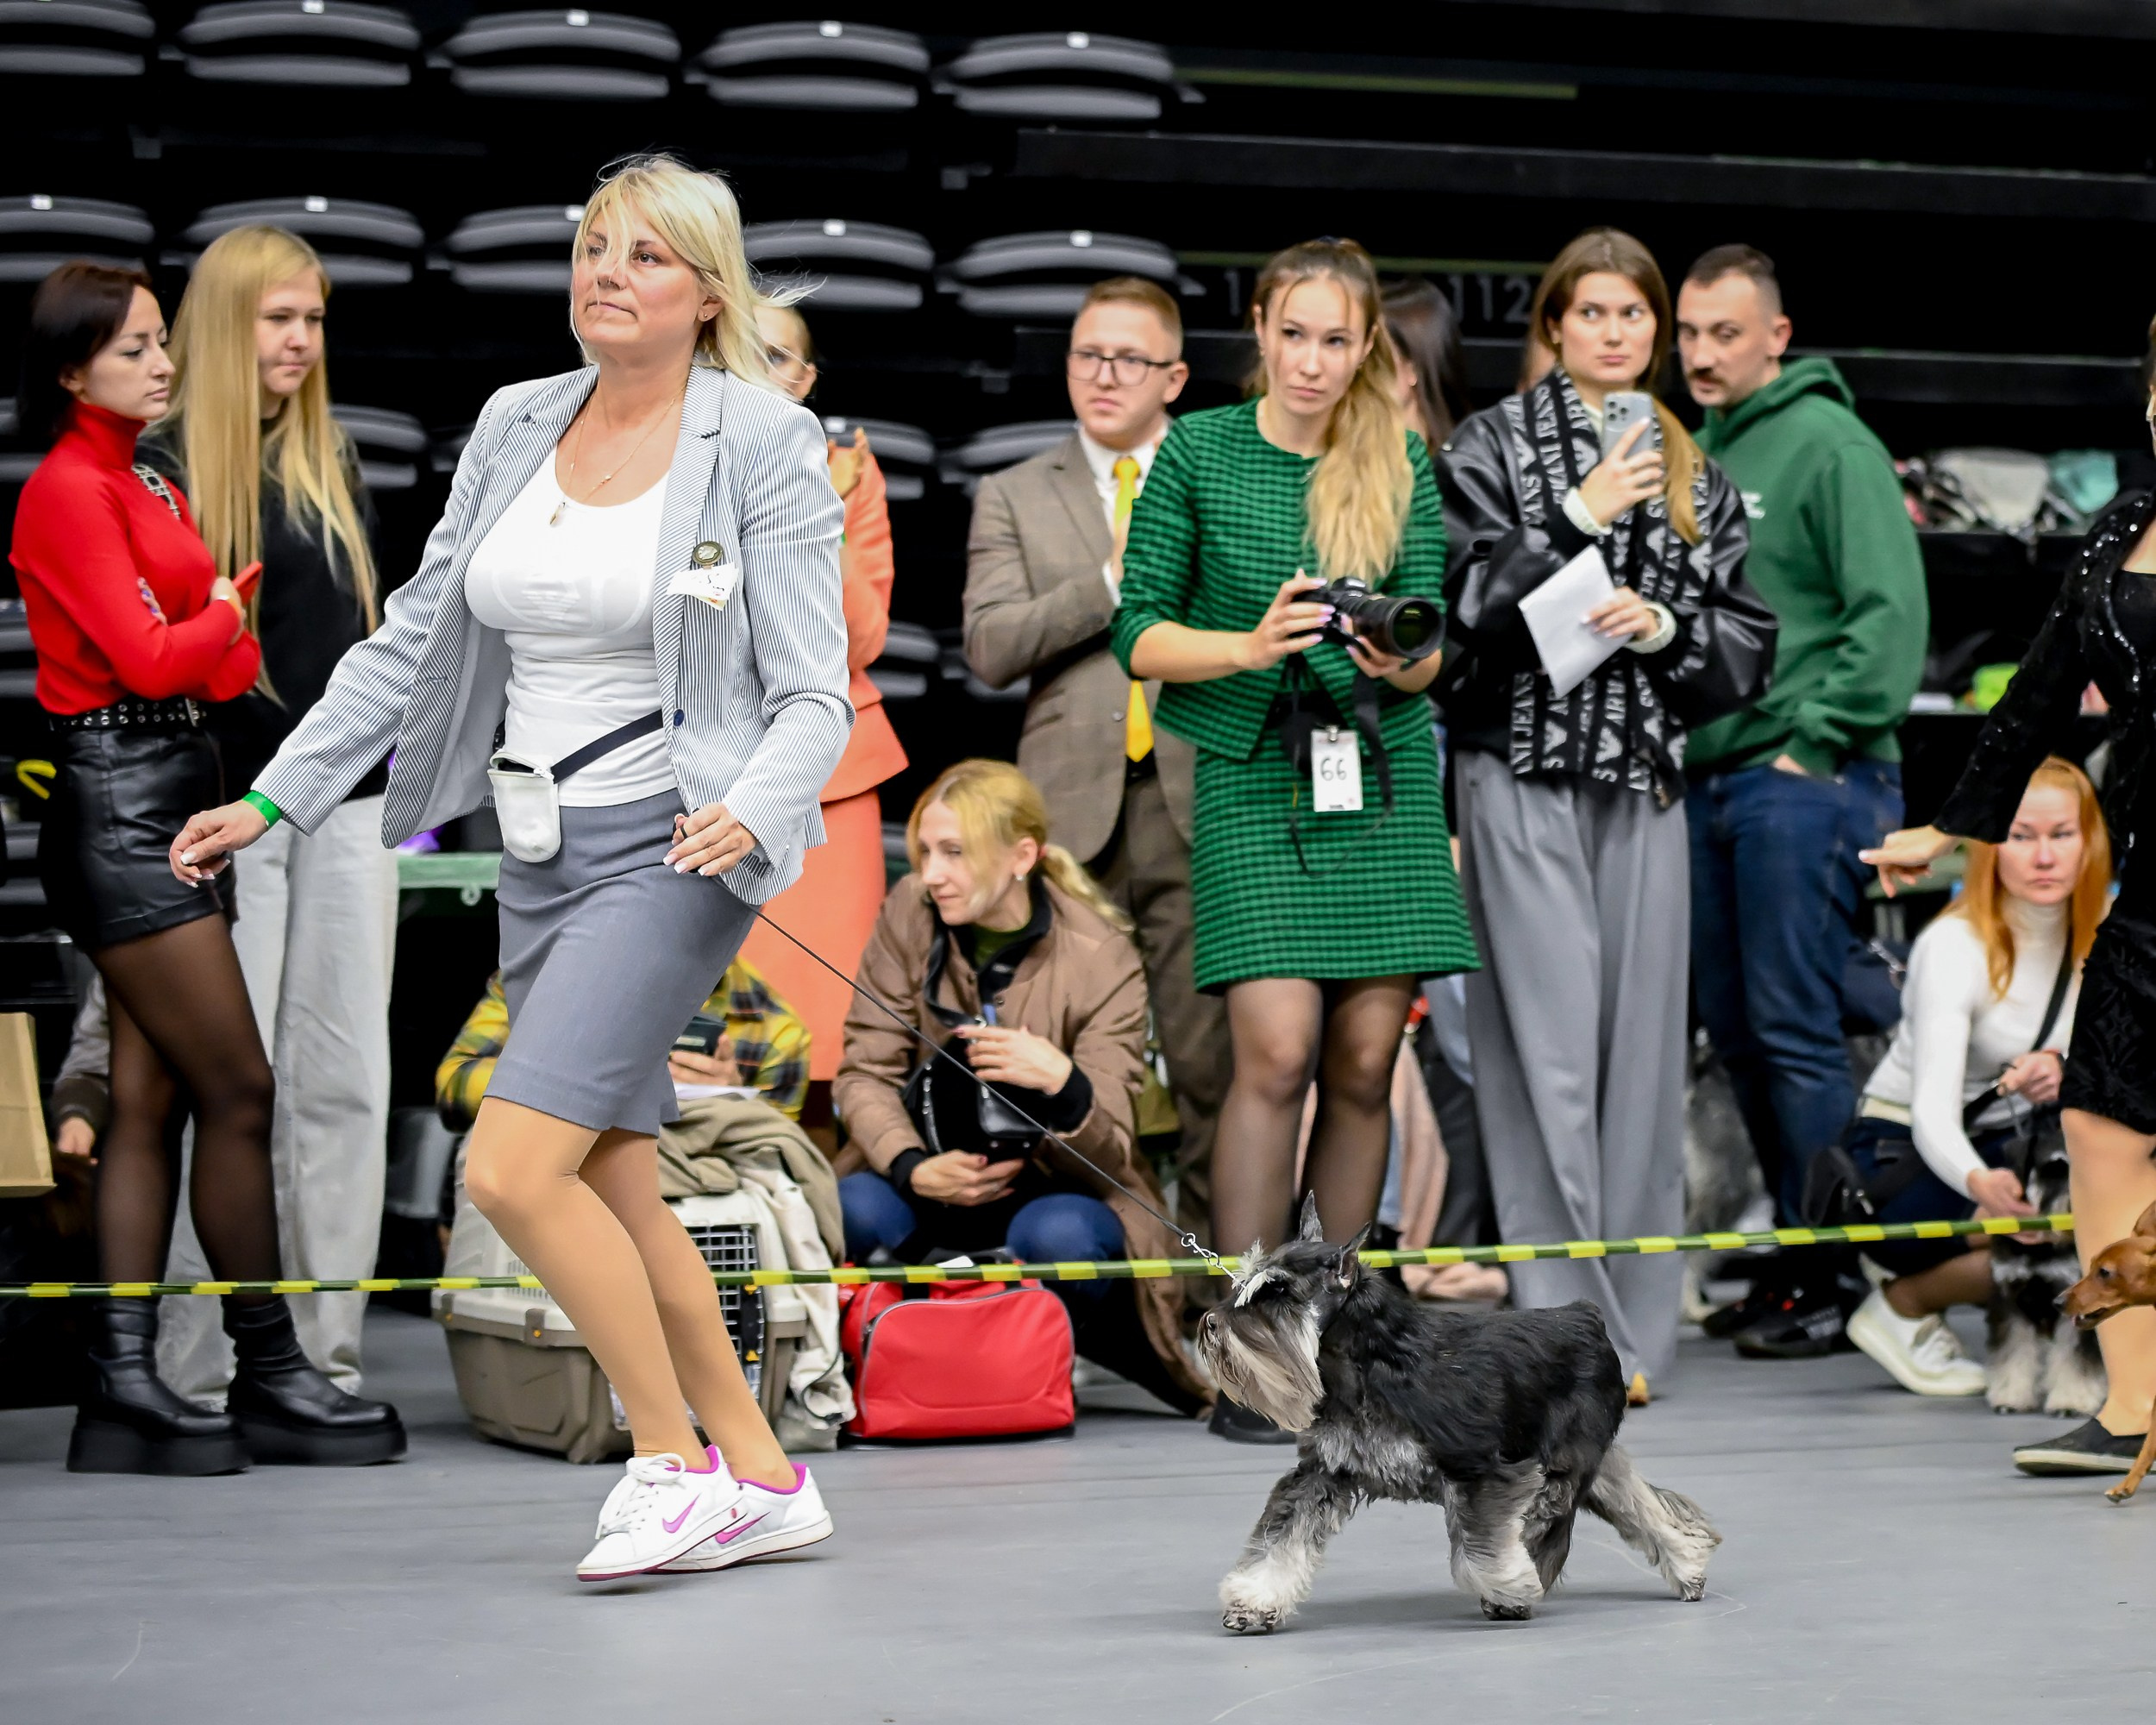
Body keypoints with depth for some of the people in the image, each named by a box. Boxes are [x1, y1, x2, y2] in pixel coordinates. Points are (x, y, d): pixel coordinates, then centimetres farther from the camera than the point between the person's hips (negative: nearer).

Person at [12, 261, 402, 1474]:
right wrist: (231, 609, 0)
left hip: (176, 790, 9)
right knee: (239, 1089, -7)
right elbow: (145, 655, -16)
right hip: (118, 796, -9)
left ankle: (125, 1385, 7)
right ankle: (272, 1380, 0)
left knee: (154, 1098, 6)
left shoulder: (148, 486, 18)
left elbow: (219, 662, 9)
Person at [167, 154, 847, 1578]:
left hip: (671, 853, -7)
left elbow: (815, 693, -10)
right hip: (541, 854, 7)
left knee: (513, 1167, -17)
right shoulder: (517, 429, 9)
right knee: (615, 1191, 9)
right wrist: (272, 798, 11)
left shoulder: (764, 447, -8)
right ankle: (763, 1481, 21)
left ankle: (678, 1463, -2)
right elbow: (415, 640, 15)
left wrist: (750, 813, -30)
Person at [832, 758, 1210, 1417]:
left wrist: (1062, 1084, -45)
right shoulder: (910, 914, -7)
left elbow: (1105, 1157, -21)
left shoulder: (1102, 961, -17)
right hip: (944, 1178, 2)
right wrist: (914, 1168, -27)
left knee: (1055, 1236, -37)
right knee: (854, 1212, -31)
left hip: (1062, 1192, -2)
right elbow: (866, 1072, -7)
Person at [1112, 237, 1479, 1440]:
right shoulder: (1198, 454, 1)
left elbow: (1432, 644, 7)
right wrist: (1250, 645, -17)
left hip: (1385, 777, 3)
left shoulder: (1401, 464, 8)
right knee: (1278, 1051, -14)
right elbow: (1142, 637, 0)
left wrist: (1403, 662, -16)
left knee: (1367, 1061, 0)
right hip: (1254, 776, -3)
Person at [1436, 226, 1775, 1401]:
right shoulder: (1494, 444, 5)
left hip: (1644, 779, 4)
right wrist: (1583, 518, -12)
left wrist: (1664, 624, -5)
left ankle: (1630, 1321, 8)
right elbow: (1465, 600, -8)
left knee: (1640, 1040, 2)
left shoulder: (1692, 475, 16)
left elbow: (1748, 642, 13)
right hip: (1523, 774, -4)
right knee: (1547, 1042, -9)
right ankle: (1564, 1327, -8)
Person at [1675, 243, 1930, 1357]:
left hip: (1803, 782, -8)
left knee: (1793, 1027, -8)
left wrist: (1817, 742, -16)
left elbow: (1892, 615, -14)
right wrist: (1672, 739, 9)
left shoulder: (1829, 446, -7)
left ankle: (1835, 1280, -2)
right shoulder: (1691, 455, 15)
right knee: (1734, 1027, 10)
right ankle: (1792, 1255, 19)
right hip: (1705, 782, 8)